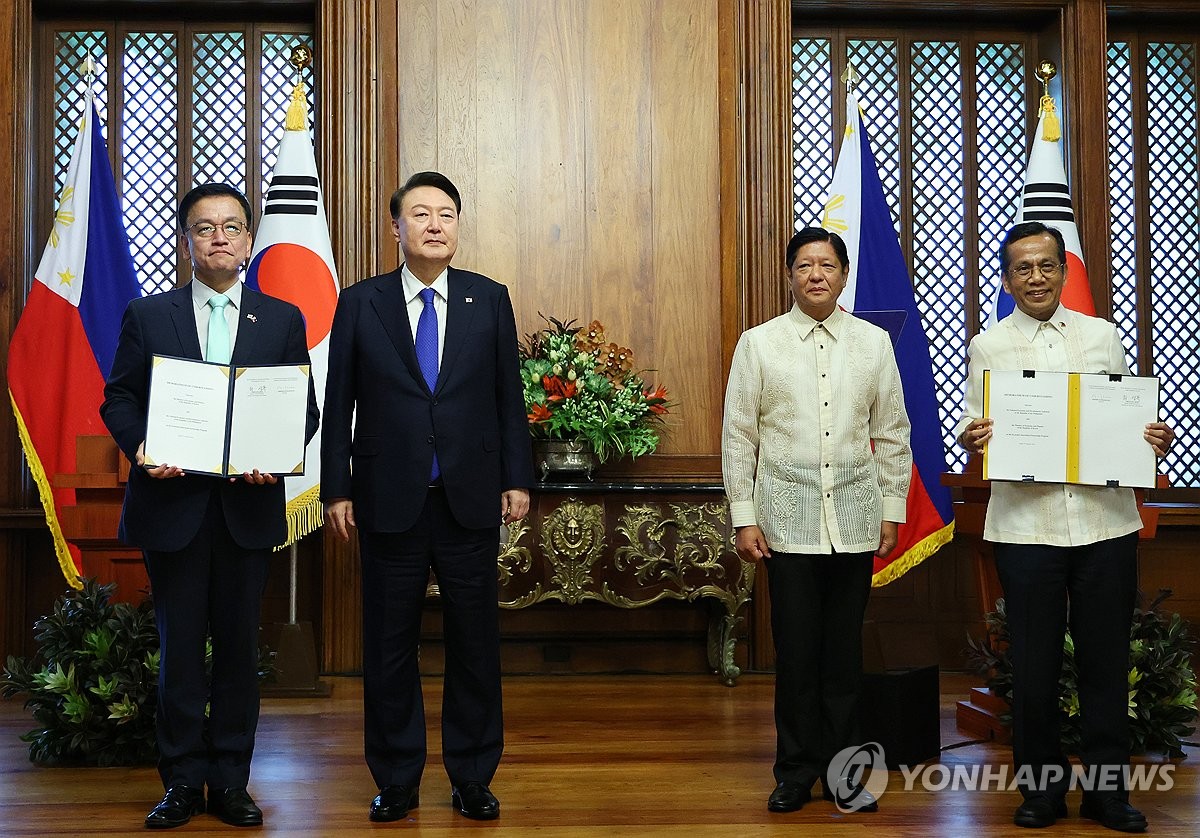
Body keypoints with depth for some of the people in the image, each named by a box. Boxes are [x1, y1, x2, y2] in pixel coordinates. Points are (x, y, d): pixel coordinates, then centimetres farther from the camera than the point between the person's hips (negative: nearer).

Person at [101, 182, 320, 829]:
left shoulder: (283, 319, 8)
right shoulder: (147, 316, 7)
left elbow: (306, 409, 5)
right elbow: (118, 399, 6)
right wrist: (139, 447, -14)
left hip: (249, 505, 1)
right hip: (172, 503, 0)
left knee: (239, 646, 7)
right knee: (179, 647, 6)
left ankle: (230, 782, 18)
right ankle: (182, 781, 17)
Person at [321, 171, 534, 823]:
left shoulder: (490, 299, 5)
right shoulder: (361, 303, 3)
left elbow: (509, 396, 6)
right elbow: (338, 404, 2)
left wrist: (517, 479, 1)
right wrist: (336, 490, -2)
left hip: (470, 499, 1)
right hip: (389, 501, 0)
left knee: (475, 642, 7)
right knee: (389, 645, 8)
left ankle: (472, 777, 21)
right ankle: (396, 780, 23)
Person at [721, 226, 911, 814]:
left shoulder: (873, 342, 7)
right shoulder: (758, 343, 3)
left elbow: (893, 434, 10)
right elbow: (738, 435, 3)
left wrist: (892, 512, 7)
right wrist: (744, 516, -2)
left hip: (854, 518, 1)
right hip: (788, 518, -1)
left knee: (844, 652, 7)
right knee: (796, 653, 3)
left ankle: (841, 771, 20)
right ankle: (796, 772, 16)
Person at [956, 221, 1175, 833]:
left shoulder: (1104, 336, 11)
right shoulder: (987, 346, 7)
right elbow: (971, 423, 5)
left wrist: (1155, 441, -6)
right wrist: (970, 439, -17)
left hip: (1106, 522, 1)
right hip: (1024, 524, -1)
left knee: (1106, 659, 7)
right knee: (1034, 663, 6)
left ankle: (1107, 789, 20)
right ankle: (1040, 787, 20)